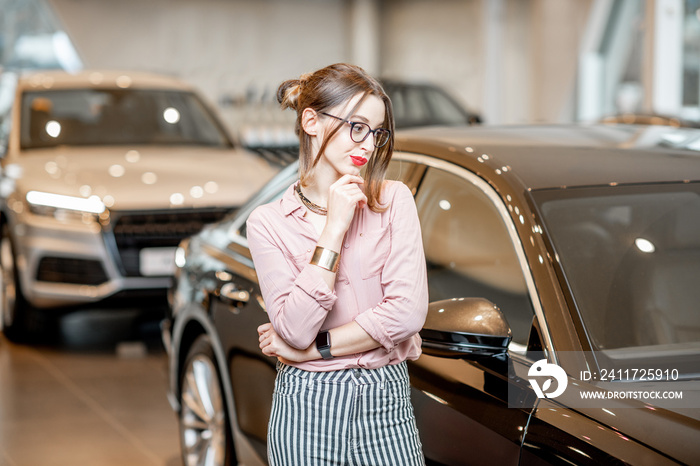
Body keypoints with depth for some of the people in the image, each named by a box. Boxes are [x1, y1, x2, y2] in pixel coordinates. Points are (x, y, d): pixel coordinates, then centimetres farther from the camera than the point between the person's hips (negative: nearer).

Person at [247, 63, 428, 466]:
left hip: (387, 402, 1)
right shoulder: (269, 222, -2)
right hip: (307, 410, -1)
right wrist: (335, 226, -14)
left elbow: (408, 311, -10)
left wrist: (312, 348, -9)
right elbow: (295, 329, -14)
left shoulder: (394, 200, 0)